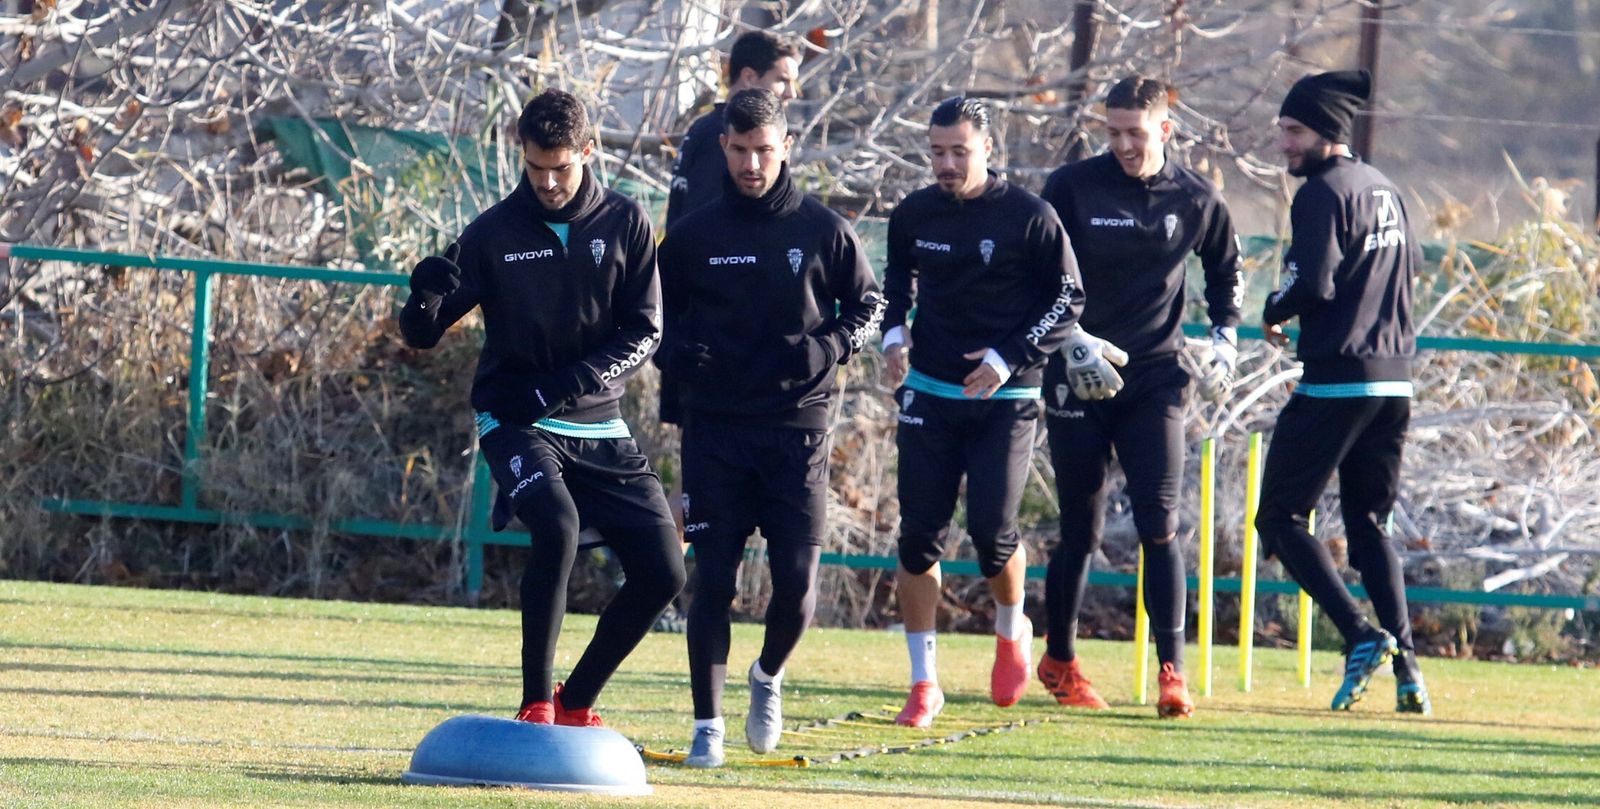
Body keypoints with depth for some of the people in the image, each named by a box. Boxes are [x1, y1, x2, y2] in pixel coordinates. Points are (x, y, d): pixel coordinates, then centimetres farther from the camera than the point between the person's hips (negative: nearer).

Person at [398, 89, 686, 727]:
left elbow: (644, 332, -2)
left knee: (662, 572, -3)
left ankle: (575, 704, 15)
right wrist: (426, 296, -28)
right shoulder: (495, 232, -4)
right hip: (517, 425, -3)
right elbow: (421, 334, -3)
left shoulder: (625, 224, 0)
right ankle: (536, 702, -21)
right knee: (557, 526, -30)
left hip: (599, 428, 3)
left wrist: (563, 386, -15)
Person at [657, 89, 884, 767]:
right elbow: (658, 314, 13)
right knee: (714, 578, -3)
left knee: (798, 579, -5)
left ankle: (769, 675, 25)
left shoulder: (823, 230, 2)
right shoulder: (693, 234, 4)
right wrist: (675, 351, -10)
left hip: (798, 424, 0)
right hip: (715, 425, 0)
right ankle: (708, 724, 5)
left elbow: (868, 303, 11)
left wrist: (831, 348, -9)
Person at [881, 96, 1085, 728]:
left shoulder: (1028, 218, -7)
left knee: (992, 530, -12)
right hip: (929, 395, 4)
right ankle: (924, 682, 4)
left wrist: (1009, 358, -14)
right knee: (919, 535, -2)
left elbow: (1068, 301, -3)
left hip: (1004, 400, -4)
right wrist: (893, 335, 7)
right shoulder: (914, 215, 5)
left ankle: (1011, 630, 21)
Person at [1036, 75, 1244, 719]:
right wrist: (1071, 338, -14)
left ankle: (1172, 671, -9)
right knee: (1081, 531, 5)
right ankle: (1059, 660, 24)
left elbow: (1225, 271, 20)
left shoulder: (1196, 200, 3)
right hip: (1077, 377, -1)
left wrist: (1224, 340, 8)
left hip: (1154, 381, 1)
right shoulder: (1071, 188, -3)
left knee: (1159, 527, -10)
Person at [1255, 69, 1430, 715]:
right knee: (1370, 525, 16)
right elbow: (1411, 264, 27)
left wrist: (1273, 312, -1)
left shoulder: (1323, 193, -10)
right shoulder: (1386, 190, 16)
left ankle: (1362, 636, -15)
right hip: (1394, 381, 8)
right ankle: (1405, 666, 2)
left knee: (1281, 517, -1)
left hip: (1336, 380, -8)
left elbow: (1314, 282, -19)